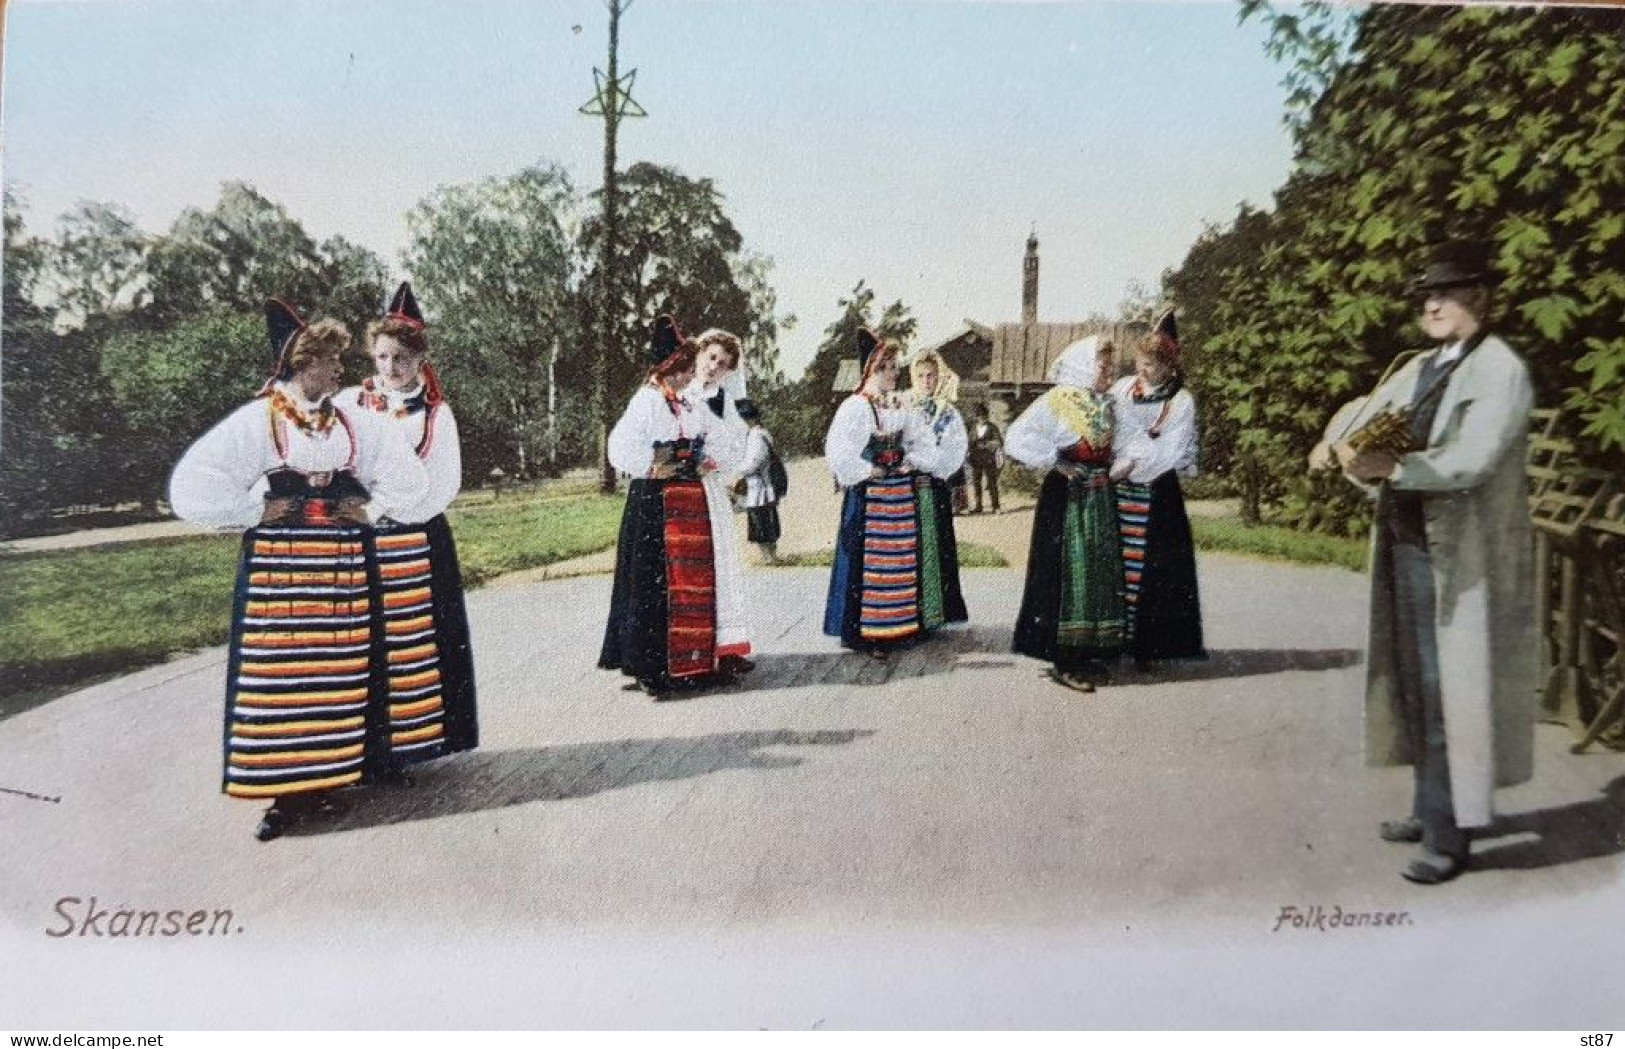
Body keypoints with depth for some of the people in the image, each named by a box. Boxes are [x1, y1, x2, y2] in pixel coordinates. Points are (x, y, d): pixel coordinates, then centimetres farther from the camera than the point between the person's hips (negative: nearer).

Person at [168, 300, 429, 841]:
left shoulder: (351, 424, 9)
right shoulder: (255, 421, -3)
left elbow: (409, 476, 16)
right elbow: (193, 485, -9)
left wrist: (373, 510, 5)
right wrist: (254, 512, -8)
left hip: (343, 564, 4)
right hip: (277, 564, -3)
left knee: (339, 670, 4)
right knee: (280, 671, -1)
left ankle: (330, 773, 16)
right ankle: (286, 784, 8)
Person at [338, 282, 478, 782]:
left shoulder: (435, 414, 5)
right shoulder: (349, 403, 7)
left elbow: (445, 482, -3)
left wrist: (391, 510, -12)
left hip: (416, 541, -1)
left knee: (415, 643, -2)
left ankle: (405, 743, 7)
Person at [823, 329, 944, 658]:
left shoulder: (902, 407, 11)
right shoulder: (855, 407, -8)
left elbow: (924, 444, 13)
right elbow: (838, 451, -16)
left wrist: (910, 463, -3)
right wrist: (869, 471, -12)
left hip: (903, 493, 6)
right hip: (869, 496, -6)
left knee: (902, 559, 9)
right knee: (869, 561, -4)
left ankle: (901, 624, 18)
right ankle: (865, 631, 1)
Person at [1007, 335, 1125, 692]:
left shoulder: (1107, 404, 12)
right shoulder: (1056, 402, -10)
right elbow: (1017, 438, -16)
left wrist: (1110, 470, 8)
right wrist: (1054, 464, -14)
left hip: (1102, 499, 8)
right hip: (1067, 498, -7)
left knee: (1101, 572, 9)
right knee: (1068, 572, -6)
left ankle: (1092, 652, 19)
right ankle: (1064, 661, 0)